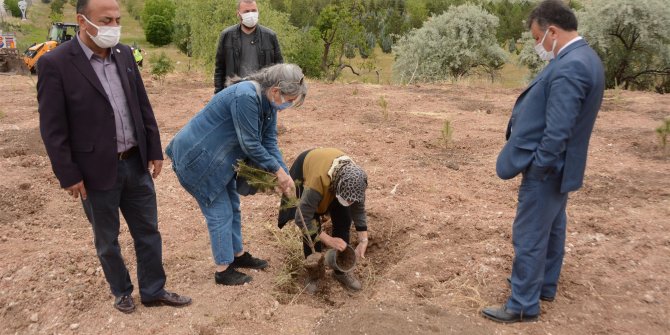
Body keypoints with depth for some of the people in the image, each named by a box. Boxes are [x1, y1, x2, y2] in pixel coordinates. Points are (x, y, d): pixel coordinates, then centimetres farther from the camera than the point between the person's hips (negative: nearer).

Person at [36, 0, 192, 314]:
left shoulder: (124, 54, 3)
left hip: (135, 163, 5)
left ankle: (153, 290, 31)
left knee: (148, 231, 14)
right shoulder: (55, 63, -14)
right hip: (96, 170, -5)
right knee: (107, 240, 15)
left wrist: (154, 150, 8)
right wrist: (68, 175, -12)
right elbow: (52, 129, -12)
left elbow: (143, 106, 9)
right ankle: (121, 291, 36)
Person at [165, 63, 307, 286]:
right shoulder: (245, 97, -31)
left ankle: (238, 254, 35)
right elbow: (251, 144, -27)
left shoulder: (268, 102, -2)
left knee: (232, 206, 18)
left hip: (218, 157, 9)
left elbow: (269, 142, -1)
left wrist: (284, 175, -10)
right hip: (196, 157, -9)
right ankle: (223, 270, 13)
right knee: (220, 212, -1)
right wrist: (277, 170, -16)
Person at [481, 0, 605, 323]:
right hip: (561, 166, 10)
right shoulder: (584, 57, 7)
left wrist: (534, 169, -16)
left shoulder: (568, 67, -26)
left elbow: (557, 132, -28)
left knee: (529, 236, 1)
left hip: (546, 169, -10)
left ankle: (524, 305, 14)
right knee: (551, 229, 21)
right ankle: (545, 285, 38)